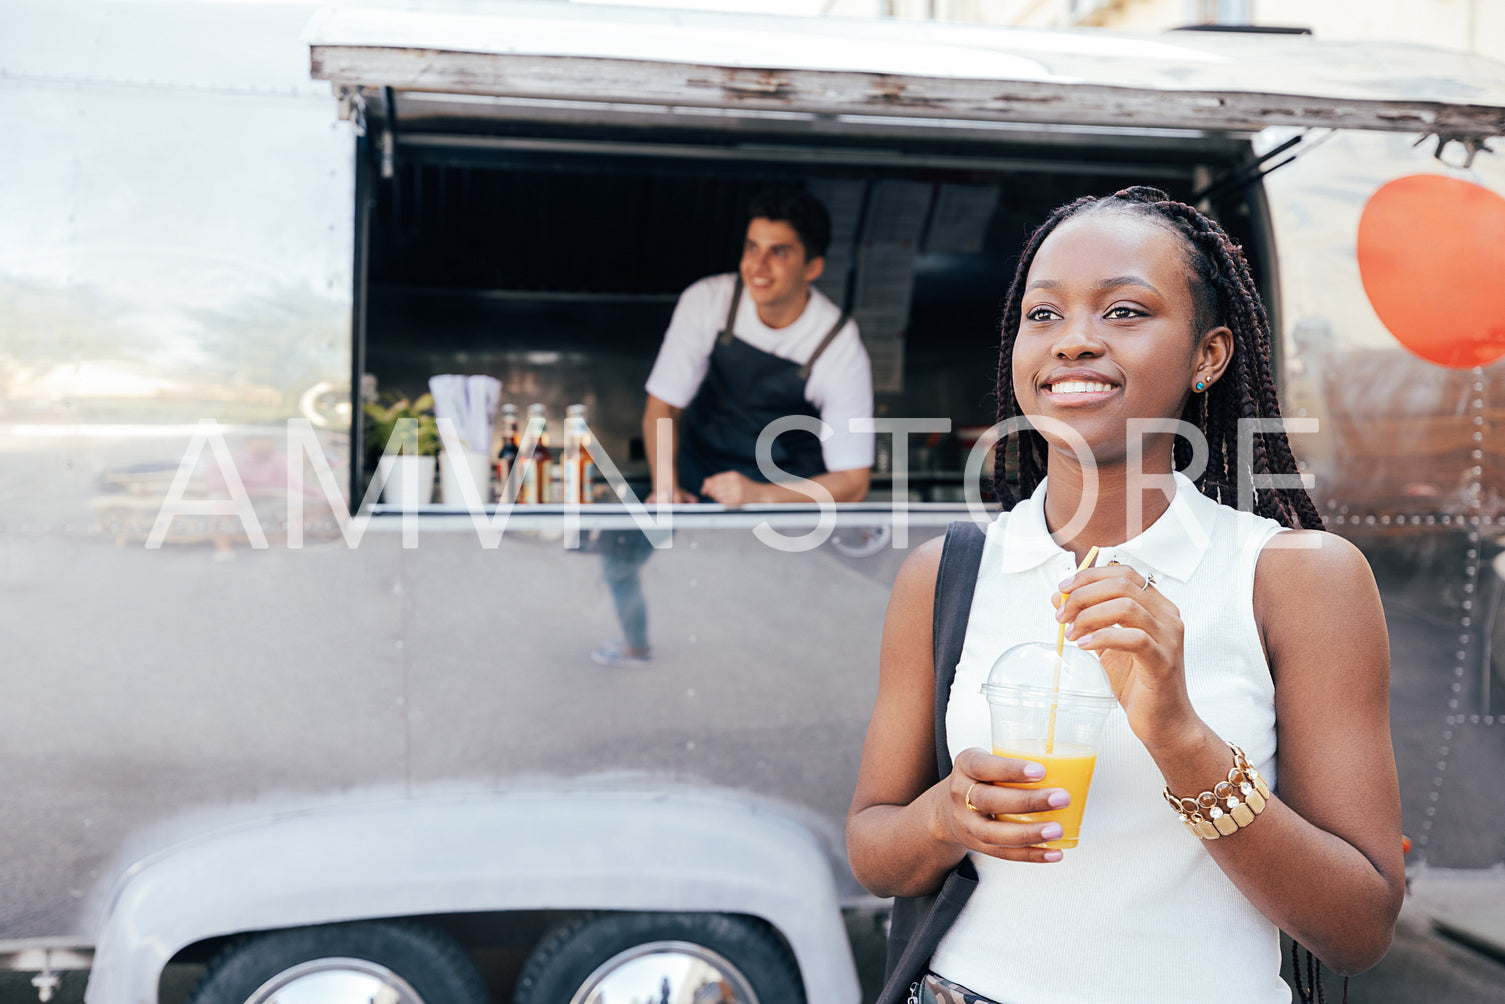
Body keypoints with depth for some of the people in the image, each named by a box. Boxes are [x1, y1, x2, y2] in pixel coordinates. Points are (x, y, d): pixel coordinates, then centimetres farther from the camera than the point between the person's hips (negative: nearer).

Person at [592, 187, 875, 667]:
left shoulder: (840, 351, -19)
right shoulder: (706, 302, -14)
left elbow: (852, 482, -16)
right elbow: (662, 406, -6)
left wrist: (760, 495, -31)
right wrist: (665, 486, -23)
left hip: (790, 495, -2)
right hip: (701, 476, 2)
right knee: (623, 549, -10)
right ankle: (641, 646, 22)